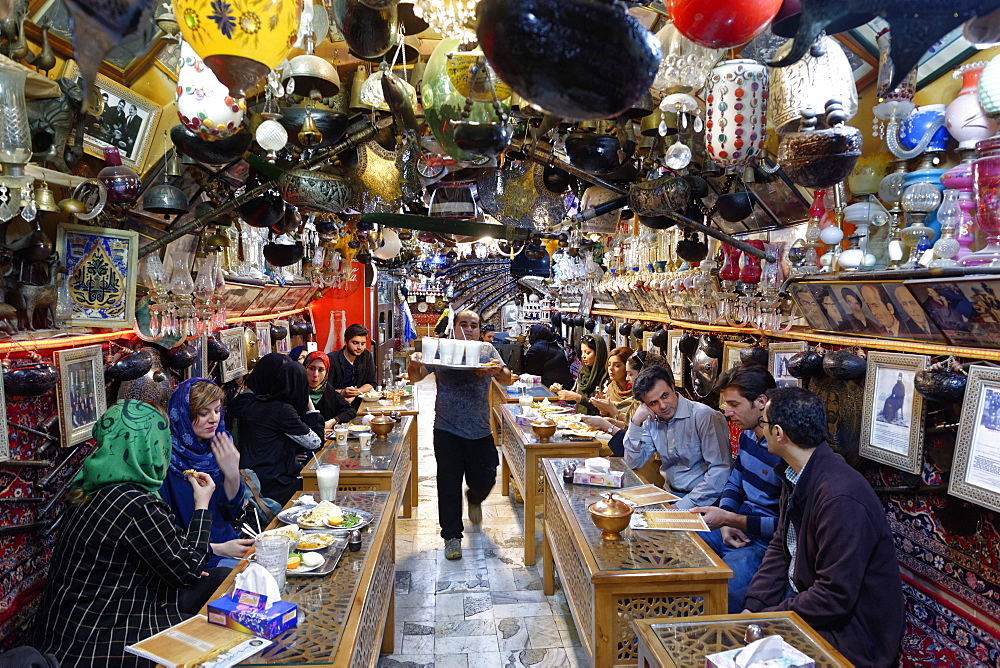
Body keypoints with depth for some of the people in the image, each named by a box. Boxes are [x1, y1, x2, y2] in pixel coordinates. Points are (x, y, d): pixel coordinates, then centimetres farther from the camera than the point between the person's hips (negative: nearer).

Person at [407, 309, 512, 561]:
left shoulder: (487, 350, 5)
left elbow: (508, 380, -3)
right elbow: (416, 377, -2)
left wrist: (499, 371, -26)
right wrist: (413, 364, -25)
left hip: (480, 431, 1)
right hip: (447, 430, -1)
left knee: (484, 480, 9)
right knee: (449, 485, 3)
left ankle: (474, 499, 46)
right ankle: (452, 535, 20)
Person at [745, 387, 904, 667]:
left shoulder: (842, 499, -30)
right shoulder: (795, 475, -1)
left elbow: (835, 597, -27)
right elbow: (780, 546, 6)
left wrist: (766, 617, -18)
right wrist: (753, 607, -4)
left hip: (849, 628, -8)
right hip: (800, 594, 8)